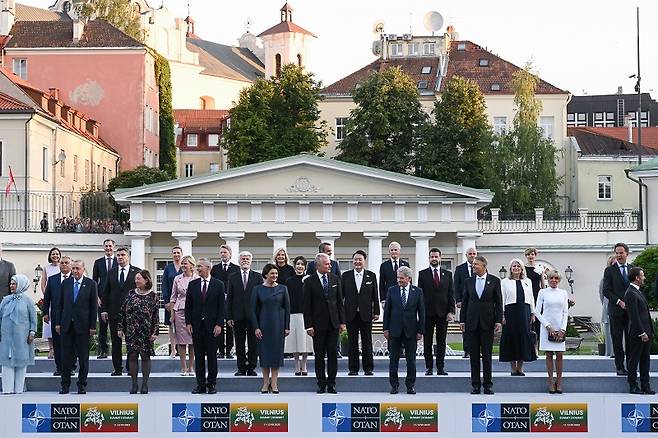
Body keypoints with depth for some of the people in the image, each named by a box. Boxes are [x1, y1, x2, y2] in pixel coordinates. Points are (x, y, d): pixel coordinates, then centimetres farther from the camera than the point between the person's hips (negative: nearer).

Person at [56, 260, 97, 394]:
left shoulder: (91, 284, -1)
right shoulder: (66, 283, 7)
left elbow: (94, 306, -2)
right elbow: (61, 304, 10)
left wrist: (93, 326, -6)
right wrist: (58, 323, 4)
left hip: (82, 325, -2)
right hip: (67, 325, 2)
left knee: (83, 357, 3)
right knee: (66, 356, 4)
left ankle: (82, 385, 11)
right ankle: (65, 384, 11)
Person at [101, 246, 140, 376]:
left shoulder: (137, 272, 1)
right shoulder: (111, 272, 10)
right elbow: (106, 292, 10)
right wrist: (104, 309, 3)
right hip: (114, 312, 3)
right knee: (115, 341, 5)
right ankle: (117, 368, 10)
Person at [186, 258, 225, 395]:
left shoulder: (218, 285, 1)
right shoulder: (192, 284, 7)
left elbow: (221, 307, 0)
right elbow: (188, 305, 8)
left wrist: (219, 324, -8)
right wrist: (188, 323, -1)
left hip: (212, 326, -2)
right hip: (196, 325, 2)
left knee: (212, 355, 1)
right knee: (199, 356, 4)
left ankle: (212, 384, 8)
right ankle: (200, 384, 9)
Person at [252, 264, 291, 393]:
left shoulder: (282, 289, 2)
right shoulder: (258, 289, 0)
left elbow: (287, 308, 3)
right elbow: (253, 309, 0)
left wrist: (287, 327, -2)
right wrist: (256, 327, -7)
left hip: (278, 325, 0)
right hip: (263, 324, 0)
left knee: (277, 351, 1)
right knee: (264, 352, 3)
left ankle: (274, 383, 5)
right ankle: (266, 382, 10)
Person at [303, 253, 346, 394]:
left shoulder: (335, 279, 7)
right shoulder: (309, 281, -3)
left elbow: (340, 301, 10)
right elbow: (306, 305, -3)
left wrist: (342, 321, 5)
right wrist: (309, 326, -9)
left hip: (333, 323, 2)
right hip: (318, 324, -2)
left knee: (333, 354, 1)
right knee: (319, 355, 4)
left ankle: (331, 383, 7)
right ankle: (321, 384, 11)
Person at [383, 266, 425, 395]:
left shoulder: (417, 292, 1)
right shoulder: (392, 290, 3)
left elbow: (421, 312, 2)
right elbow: (387, 310, 4)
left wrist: (420, 331, -2)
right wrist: (386, 328, -1)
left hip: (410, 331, -1)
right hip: (395, 330, 1)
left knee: (411, 359, 4)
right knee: (393, 359, 5)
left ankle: (410, 385, 13)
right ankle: (394, 385, 12)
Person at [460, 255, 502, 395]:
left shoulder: (494, 281, 1)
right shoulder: (469, 281, 8)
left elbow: (499, 302, 0)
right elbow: (464, 302, 10)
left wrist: (499, 321, -6)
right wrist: (462, 320, 4)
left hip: (487, 322, -2)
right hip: (472, 322, 2)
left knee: (487, 354, 1)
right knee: (474, 355, 4)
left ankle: (488, 384, 7)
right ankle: (475, 384, 9)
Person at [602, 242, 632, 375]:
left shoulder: (633, 269, 11)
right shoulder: (610, 270, 1)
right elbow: (606, 291, -4)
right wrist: (619, 302, -14)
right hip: (616, 310, -2)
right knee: (617, 340, 1)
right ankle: (620, 367, 7)